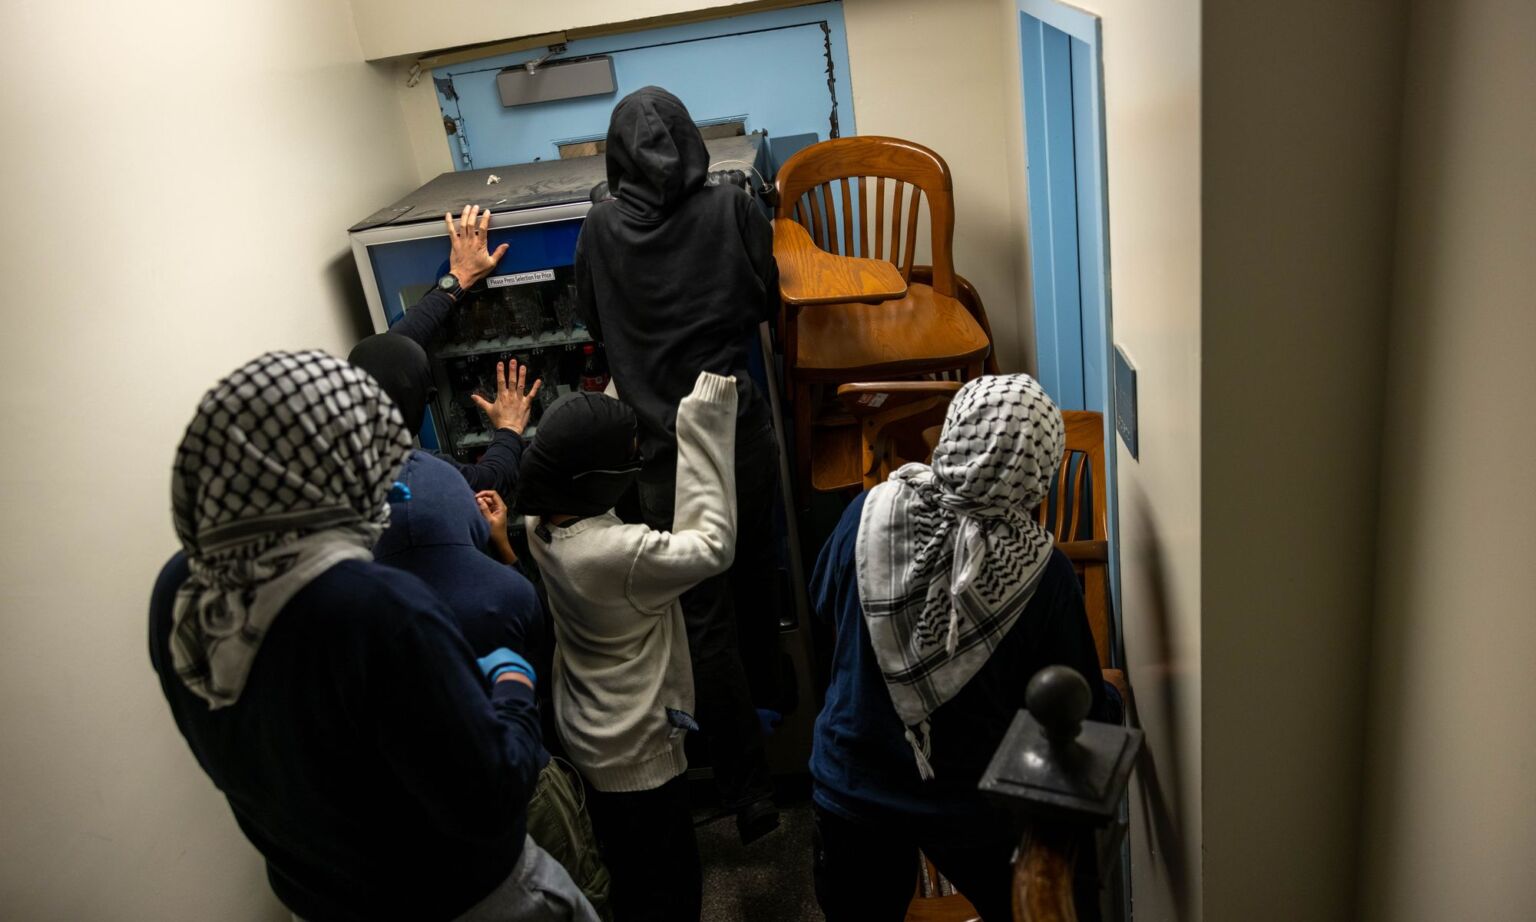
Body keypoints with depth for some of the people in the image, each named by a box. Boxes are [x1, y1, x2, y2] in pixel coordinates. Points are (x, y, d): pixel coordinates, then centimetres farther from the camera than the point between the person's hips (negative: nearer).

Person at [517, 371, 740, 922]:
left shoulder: (542, 525, -9)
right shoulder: (620, 553, -34)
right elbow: (713, 545, -23)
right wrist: (702, 428, -24)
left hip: (589, 738, 8)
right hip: (636, 753, -8)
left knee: (629, 876, 29)